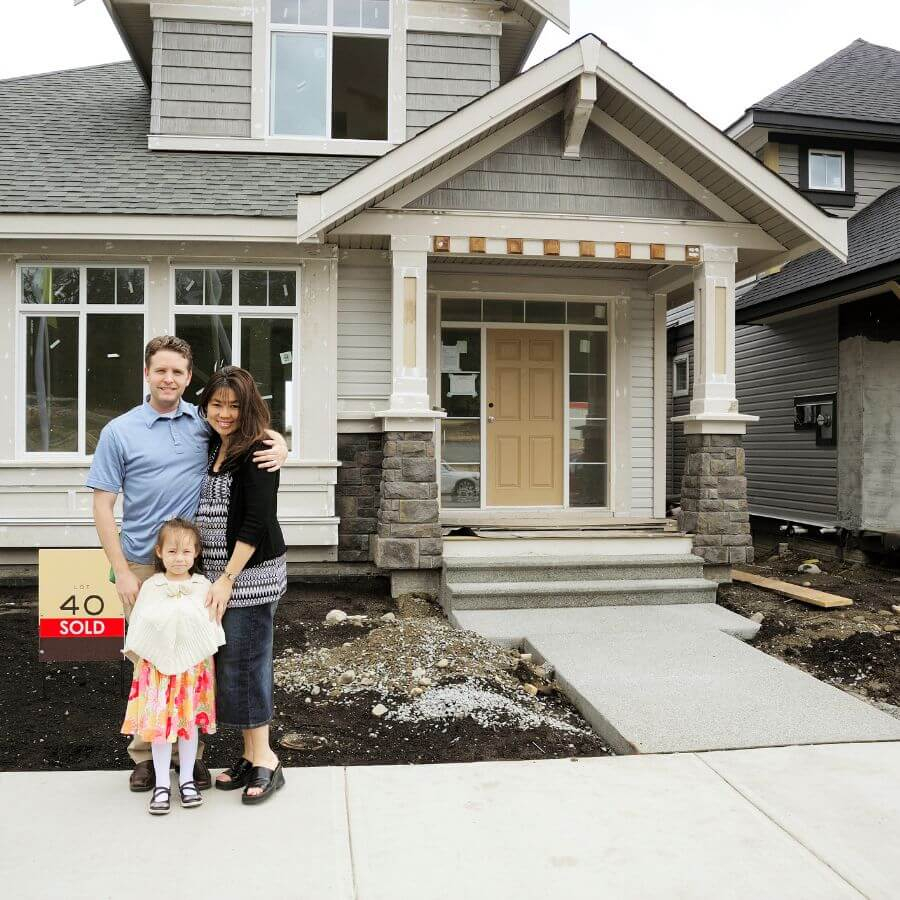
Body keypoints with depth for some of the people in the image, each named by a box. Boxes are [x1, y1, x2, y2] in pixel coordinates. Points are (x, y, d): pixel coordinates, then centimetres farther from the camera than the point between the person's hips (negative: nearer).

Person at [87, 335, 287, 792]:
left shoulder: (206, 423, 4)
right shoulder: (119, 431, 0)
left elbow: (259, 430, 15)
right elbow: (103, 505, -1)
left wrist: (280, 446, -10)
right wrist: (121, 571, -8)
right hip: (143, 565, -1)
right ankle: (144, 753, 23)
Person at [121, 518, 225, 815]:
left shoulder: (203, 586, -2)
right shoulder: (150, 586, -2)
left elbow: (213, 625, 3)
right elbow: (138, 626, 5)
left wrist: (208, 659, 3)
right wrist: (141, 659, 3)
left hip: (194, 666, 0)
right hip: (158, 666, 0)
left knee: (190, 722, 10)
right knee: (159, 724, 2)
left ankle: (187, 779, 24)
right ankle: (162, 784, 15)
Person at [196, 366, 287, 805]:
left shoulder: (256, 452, -12)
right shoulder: (212, 447, 13)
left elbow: (257, 521, -16)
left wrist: (228, 579, -16)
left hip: (251, 572, -8)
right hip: (218, 571, 8)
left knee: (245, 661, -3)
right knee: (230, 662, 11)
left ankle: (264, 760, 9)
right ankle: (251, 755, 22)